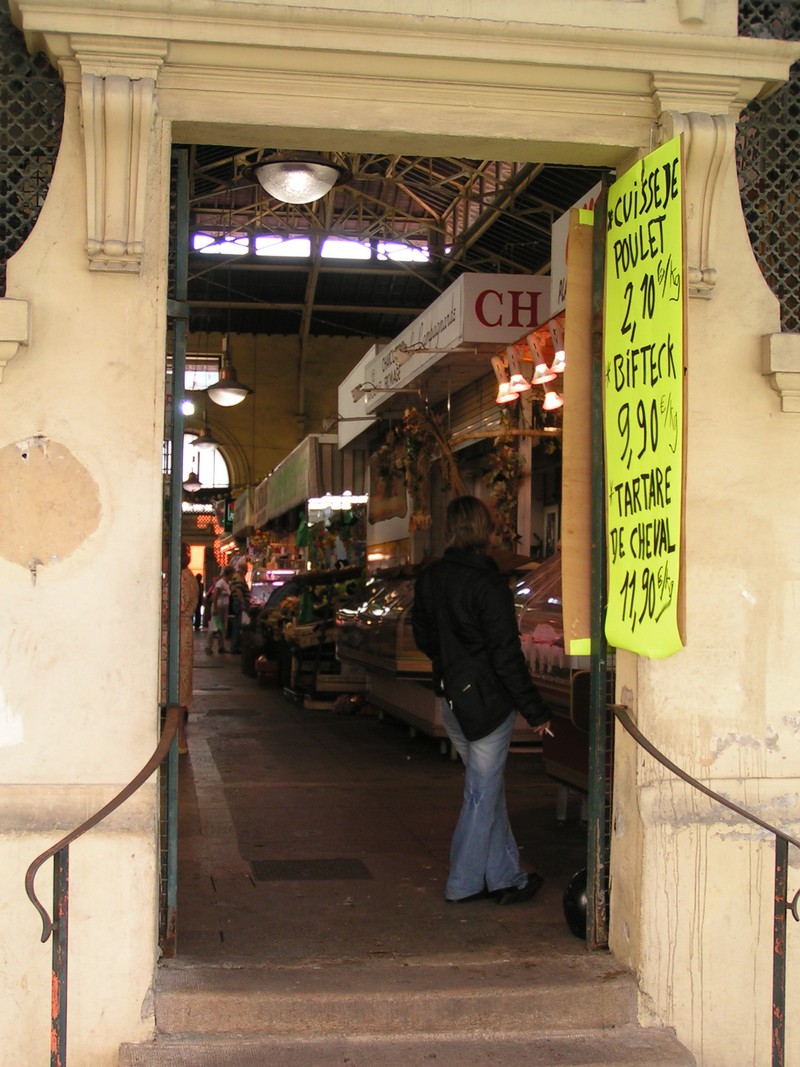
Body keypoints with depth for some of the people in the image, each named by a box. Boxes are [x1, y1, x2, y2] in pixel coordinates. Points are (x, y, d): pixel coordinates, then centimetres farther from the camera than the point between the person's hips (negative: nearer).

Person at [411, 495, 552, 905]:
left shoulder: (428, 579, 2)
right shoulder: (487, 583, -19)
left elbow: (422, 636, 13)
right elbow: (506, 655, -18)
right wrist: (535, 709, -12)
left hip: (451, 700, 7)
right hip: (488, 701, -7)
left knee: (487, 787, 18)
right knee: (483, 792, 5)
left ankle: (506, 876, 24)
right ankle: (464, 883, 14)